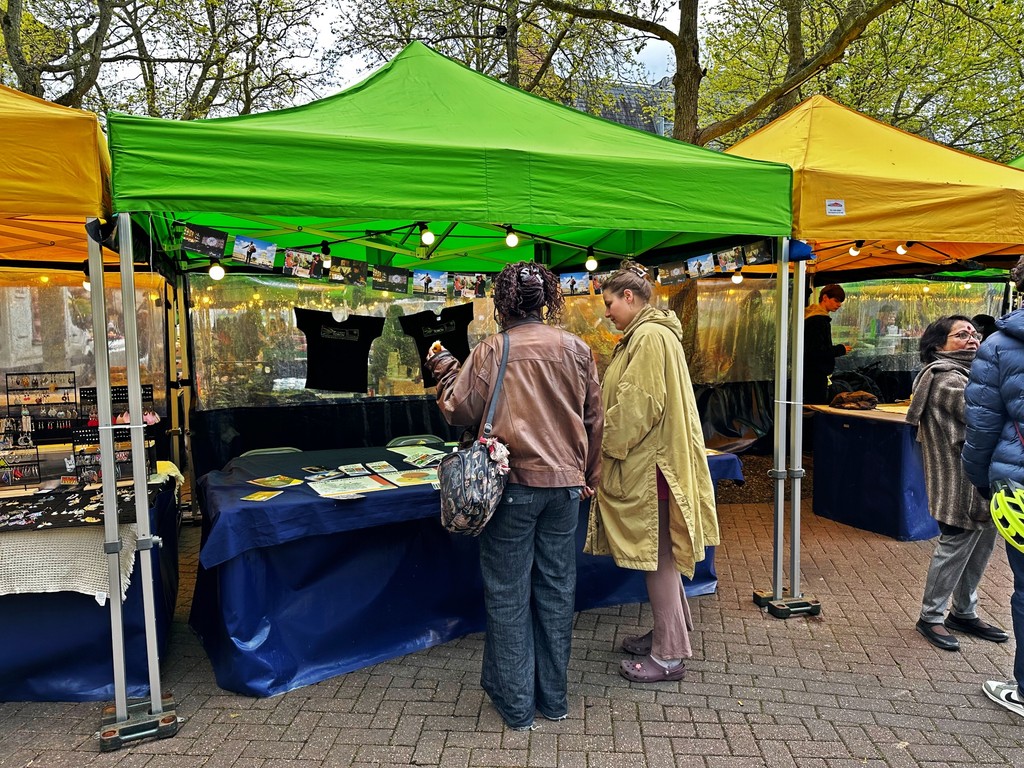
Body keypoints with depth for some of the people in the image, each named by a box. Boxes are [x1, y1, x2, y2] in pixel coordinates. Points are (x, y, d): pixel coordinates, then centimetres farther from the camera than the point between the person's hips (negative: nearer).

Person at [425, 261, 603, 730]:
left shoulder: (491, 351, -10)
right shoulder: (577, 349, 1)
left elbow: (459, 412, -4)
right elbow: (594, 419, 7)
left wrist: (443, 368, 13)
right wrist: (589, 476, 19)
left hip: (513, 483, -3)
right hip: (564, 483, 4)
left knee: (508, 593, 10)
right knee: (556, 589, 14)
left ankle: (516, 704, 22)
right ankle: (553, 698, 28)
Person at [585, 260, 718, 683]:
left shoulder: (651, 337, -17)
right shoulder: (646, 334, 16)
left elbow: (638, 405, -22)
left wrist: (608, 444, -12)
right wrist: (611, 443, 16)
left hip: (649, 465, -10)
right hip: (646, 461, 10)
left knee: (657, 557, -1)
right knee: (657, 554, 18)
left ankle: (669, 655, 11)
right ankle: (667, 633, 31)